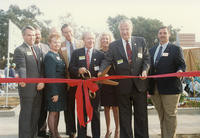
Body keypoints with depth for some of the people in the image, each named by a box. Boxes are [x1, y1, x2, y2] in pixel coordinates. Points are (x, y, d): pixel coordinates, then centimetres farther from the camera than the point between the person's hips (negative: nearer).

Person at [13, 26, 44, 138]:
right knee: (26, 114, 0)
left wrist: (42, 81, -5)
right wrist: (23, 80, -38)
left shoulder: (38, 50, 16)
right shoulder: (19, 50, -5)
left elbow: (42, 68, 11)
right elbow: (21, 67, -19)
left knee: (36, 114, 13)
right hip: (27, 88, -6)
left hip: (39, 88, 7)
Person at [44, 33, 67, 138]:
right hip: (54, 90, -9)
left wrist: (61, 91, 13)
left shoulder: (59, 56, 14)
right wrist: (54, 93, -21)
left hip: (60, 89, 9)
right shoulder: (49, 56, -14)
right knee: (53, 112, 0)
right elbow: (50, 76, -19)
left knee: (57, 111, 15)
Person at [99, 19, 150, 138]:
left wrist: (145, 70, -13)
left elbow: (147, 58, 6)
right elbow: (107, 60, -4)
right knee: (124, 116, 9)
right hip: (123, 85, 0)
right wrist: (101, 71, -23)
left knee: (141, 114, 10)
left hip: (140, 83, 1)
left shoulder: (141, 41, 6)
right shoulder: (113, 45, 3)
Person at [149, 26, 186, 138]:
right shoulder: (152, 50, 18)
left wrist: (180, 71, -24)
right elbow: (150, 66, 16)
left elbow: (182, 65, -1)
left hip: (170, 88, -5)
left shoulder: (176, 49, 3)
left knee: (170, 115, -1)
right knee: (161, 116, 13)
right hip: (155, 89, 5)